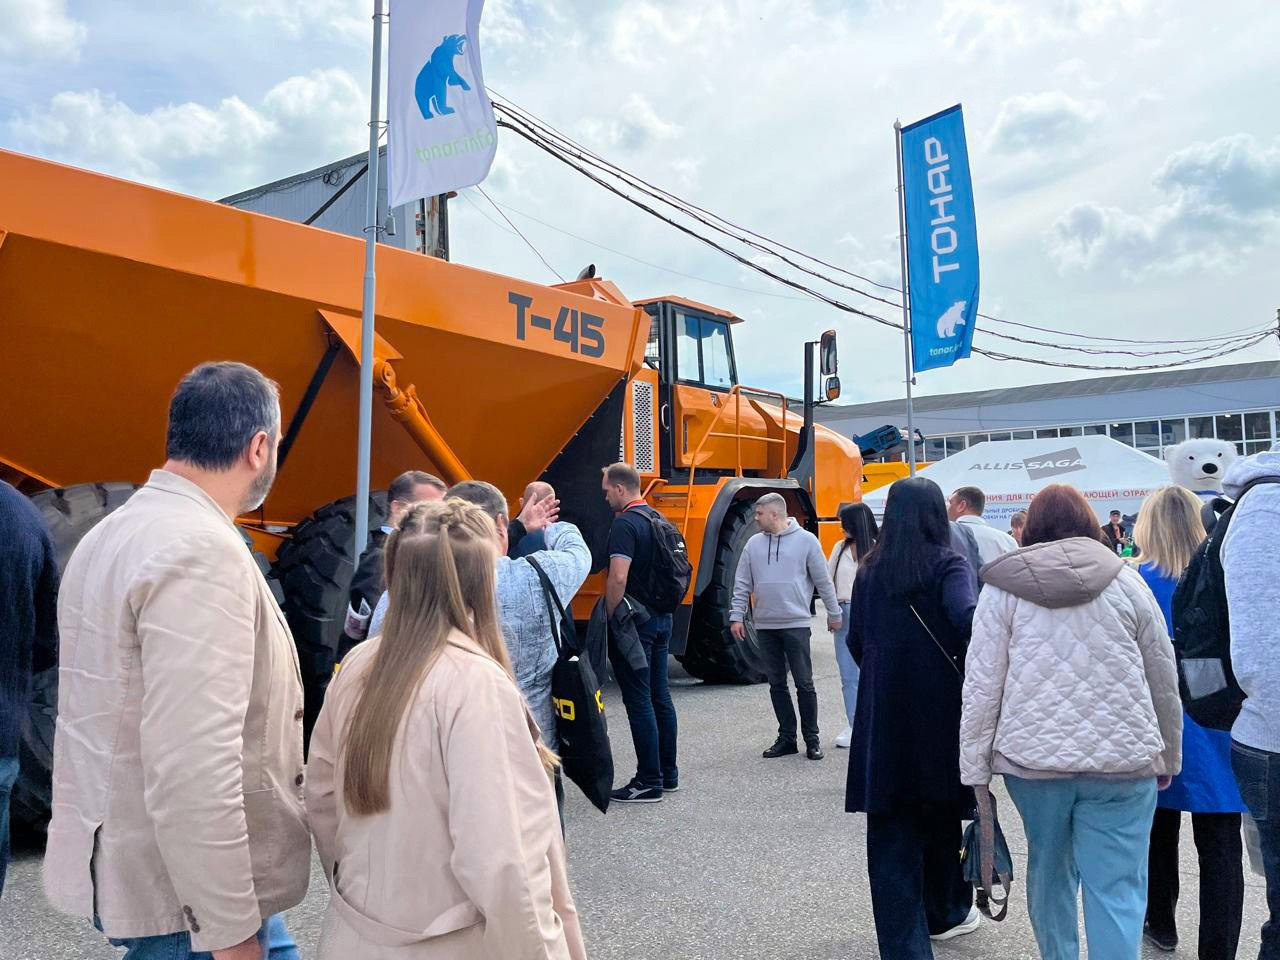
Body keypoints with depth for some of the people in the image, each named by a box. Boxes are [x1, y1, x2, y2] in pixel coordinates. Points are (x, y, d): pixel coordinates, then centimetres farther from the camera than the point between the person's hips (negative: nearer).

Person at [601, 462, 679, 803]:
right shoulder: (658, 519, 12)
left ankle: (649, 783, 2)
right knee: (660, 695, 15)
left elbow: (618, 578, -25)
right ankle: (668, 774, 24)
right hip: (661, 618, 9)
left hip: (634, 622, -9)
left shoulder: (625, 524, -16)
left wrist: (608, 618, -15)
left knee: (638, 701, -3)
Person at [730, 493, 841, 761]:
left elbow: (823, 581, 1)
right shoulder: (754, 544, 7)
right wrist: (737, 616, 3)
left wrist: (834, 613, 4)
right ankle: (786, 737, 19)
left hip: (796, 624, -4)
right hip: (765, 626, 4)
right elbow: (742, 584, 8)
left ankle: (811, 739, 14)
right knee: (777, 685, 9)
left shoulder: (806, 540, -4)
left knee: (804, 684, 1)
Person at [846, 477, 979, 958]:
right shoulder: (947, 563, -6)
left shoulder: (869, 569, 4)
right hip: (939, 708, -1)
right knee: (941, 813, 18)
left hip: (882, 716, 2)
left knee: (890, 826, 5)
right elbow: (966, 617, -24)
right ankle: (944, 913, 38)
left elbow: (856, 641, 7)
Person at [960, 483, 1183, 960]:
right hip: (1122, 759, 0)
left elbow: (981, 685, -3)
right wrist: (1169, 756, 21)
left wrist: (975, 766, 2)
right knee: (1117, 886, 2)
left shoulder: (1003, 587, 1)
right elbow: (1164, 682, 9)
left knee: (1049, 868, 19)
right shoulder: (1126, 581, 4)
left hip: (1032, 756, 1)